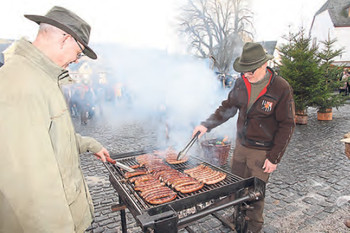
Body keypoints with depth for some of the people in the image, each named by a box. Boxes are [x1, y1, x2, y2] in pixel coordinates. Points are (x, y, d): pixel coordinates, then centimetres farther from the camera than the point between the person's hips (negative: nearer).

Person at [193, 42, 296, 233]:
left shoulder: (281, 88, -17)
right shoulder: (241, 83, -3)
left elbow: (287, 126, -12)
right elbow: (228, 107, 8)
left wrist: (274, 158, -12)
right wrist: (207, 124, -4)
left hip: (262, 151, -5)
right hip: (240, 145, 5)